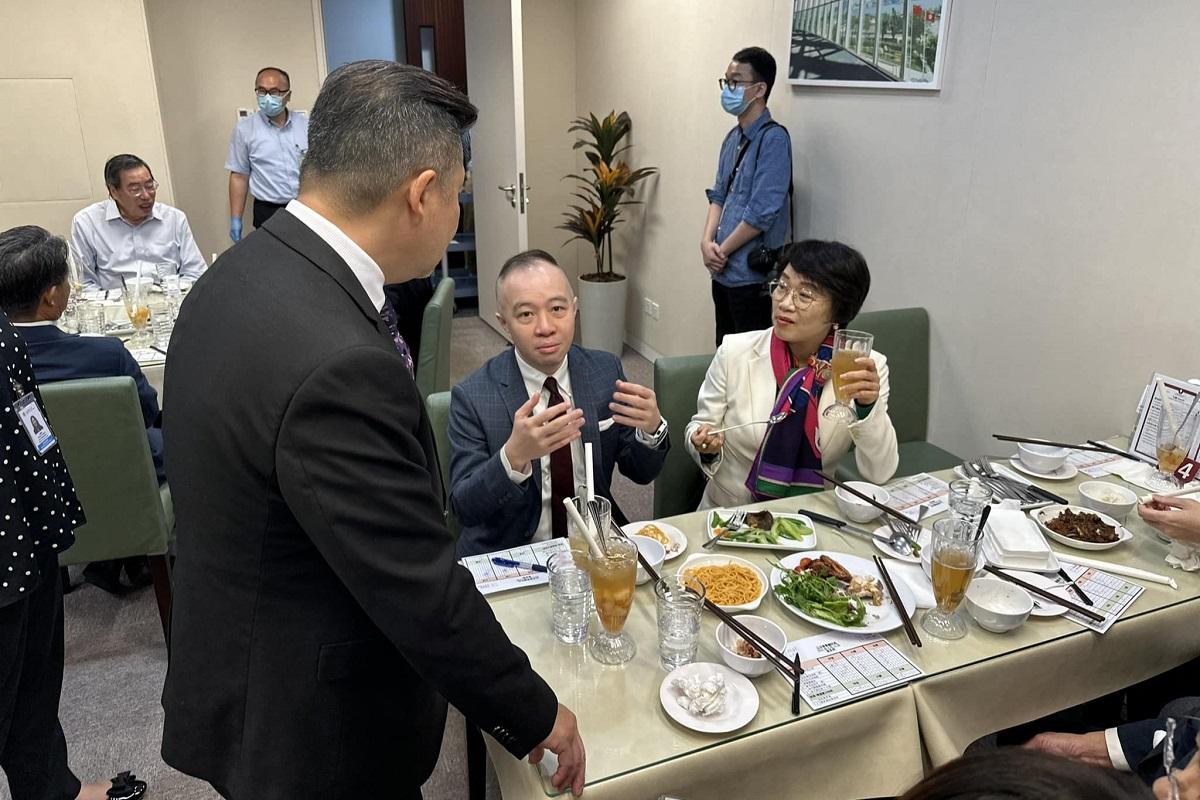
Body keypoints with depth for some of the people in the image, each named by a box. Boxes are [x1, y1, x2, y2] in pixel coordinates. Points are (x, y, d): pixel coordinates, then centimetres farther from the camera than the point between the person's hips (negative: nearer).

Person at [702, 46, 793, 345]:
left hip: (751, 276, -8)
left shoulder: (773, 139, -14)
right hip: (723, 272, 8)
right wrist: (707, 241, -1)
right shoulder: (733, 137, 11)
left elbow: (762, 213, -20)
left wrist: (722, 251, -10)